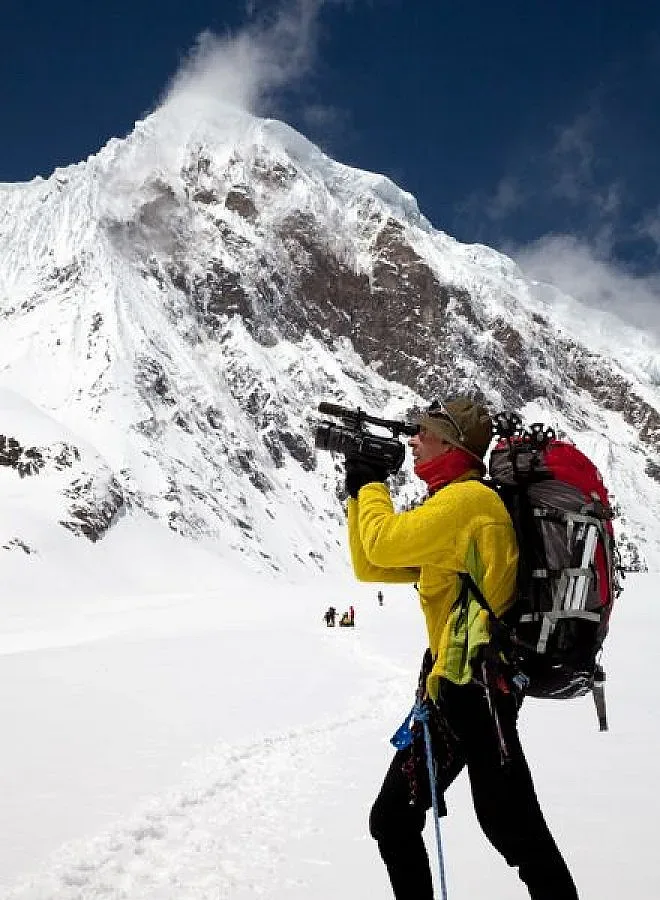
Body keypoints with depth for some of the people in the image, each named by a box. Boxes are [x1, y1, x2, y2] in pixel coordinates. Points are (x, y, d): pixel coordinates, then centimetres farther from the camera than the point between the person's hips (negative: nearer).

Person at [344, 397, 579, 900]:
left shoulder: (469, 498, -11)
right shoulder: (446, 511, 20)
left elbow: (384, 543, -16)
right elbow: (370, 567, 20)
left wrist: (371, 487, 2)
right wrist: (359, 491, 14)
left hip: (476, 690, -10)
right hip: (450, 688, 10)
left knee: (513, 830, -6)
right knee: (391, 822, 15)